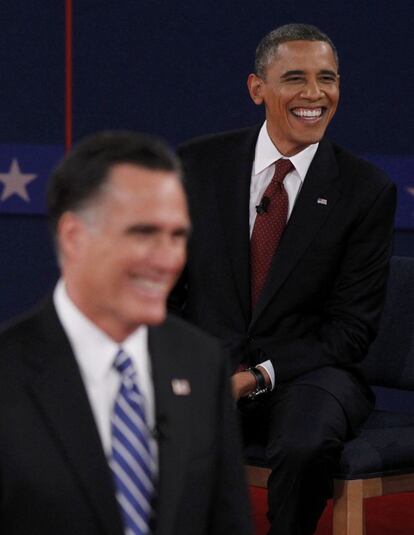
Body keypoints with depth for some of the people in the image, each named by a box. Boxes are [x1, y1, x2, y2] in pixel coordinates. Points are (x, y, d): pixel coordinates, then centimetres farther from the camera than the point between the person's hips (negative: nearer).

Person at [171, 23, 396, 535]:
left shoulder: (367, 189, -2)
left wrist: (261, 375, -16)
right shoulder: (197, 165, 2)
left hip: (301, 373, -1)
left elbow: (352, 326, -3)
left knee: (306, 445, -34)